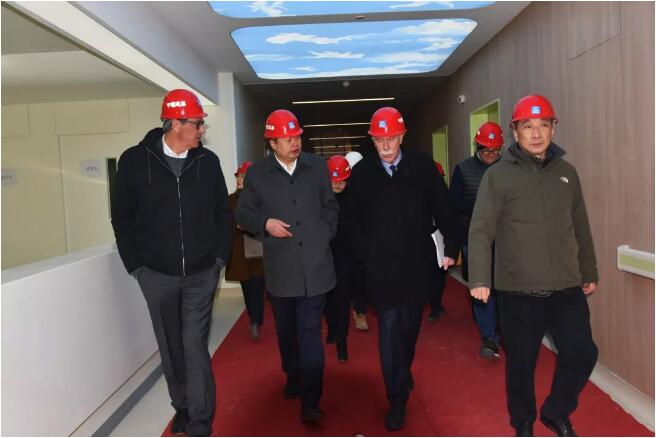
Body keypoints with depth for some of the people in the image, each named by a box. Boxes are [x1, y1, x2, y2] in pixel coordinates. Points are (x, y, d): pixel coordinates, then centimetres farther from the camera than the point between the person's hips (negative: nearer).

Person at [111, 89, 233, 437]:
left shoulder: (208, 161, -1)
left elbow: (223, 213, 7)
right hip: (157, 275, 0)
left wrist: (221, 256, 1)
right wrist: (135, 265, -1)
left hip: (202, 274, 0)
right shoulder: (134, 161, -5)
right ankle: (182, 407, 34)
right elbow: (122, 218, 2)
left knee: (195, 347, 0)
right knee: (171, 349, 14)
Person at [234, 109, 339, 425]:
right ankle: (293, 378, 41)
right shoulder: (258, 173, 0)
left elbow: (330, 206, 14)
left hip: (315, 265, -1)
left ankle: (310, 403, 5)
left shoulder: (317, 166, 4)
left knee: (310, 334, -2)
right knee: (287, 331, 18)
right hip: (280, 268, 1)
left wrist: (327, 234, 3)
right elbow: (242, 213, 4)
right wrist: (265, 223, -13)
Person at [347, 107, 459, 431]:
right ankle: (397, 399, 11)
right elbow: (355, 221, 3)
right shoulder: (361, 172, -1)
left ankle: (403, 377, 41)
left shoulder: (422, 165, -2)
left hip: (417, 263, 1)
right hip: (381, 267, -1)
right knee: (389, 330, -2)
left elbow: (442, 209, 1)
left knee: (410, 326, 15)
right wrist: (364, 256, -2)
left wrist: (451, 248, 1)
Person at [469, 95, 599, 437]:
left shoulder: (566, 172, 9)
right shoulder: (498, 174, -5)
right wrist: (479, 278, -21)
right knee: (521, 362, 9)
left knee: (582, 353, 4)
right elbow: (481, 231, -12)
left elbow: (580, 229, 15)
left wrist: (589, 273, 19)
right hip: (517, 291, -3)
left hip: (566, 288, 4)